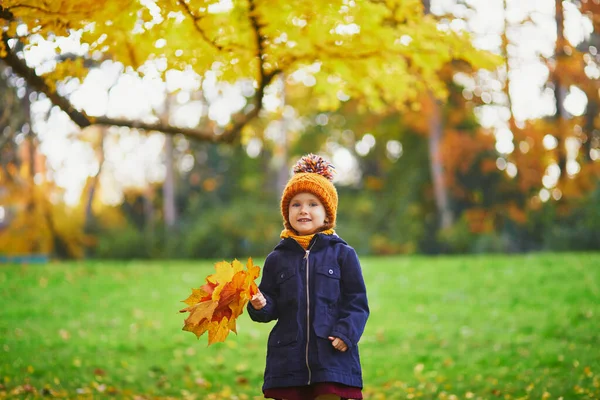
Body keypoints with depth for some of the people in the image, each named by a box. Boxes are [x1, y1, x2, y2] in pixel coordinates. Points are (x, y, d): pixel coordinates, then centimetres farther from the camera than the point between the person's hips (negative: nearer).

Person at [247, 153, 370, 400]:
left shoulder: (342, 254, 4)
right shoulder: (277, 259, 10)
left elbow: (357, 302, 2)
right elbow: (272, 307, 9)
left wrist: (346, 332, -12)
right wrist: (260, 306, -13)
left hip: (332, 356, -2)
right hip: (289, 358, 2)